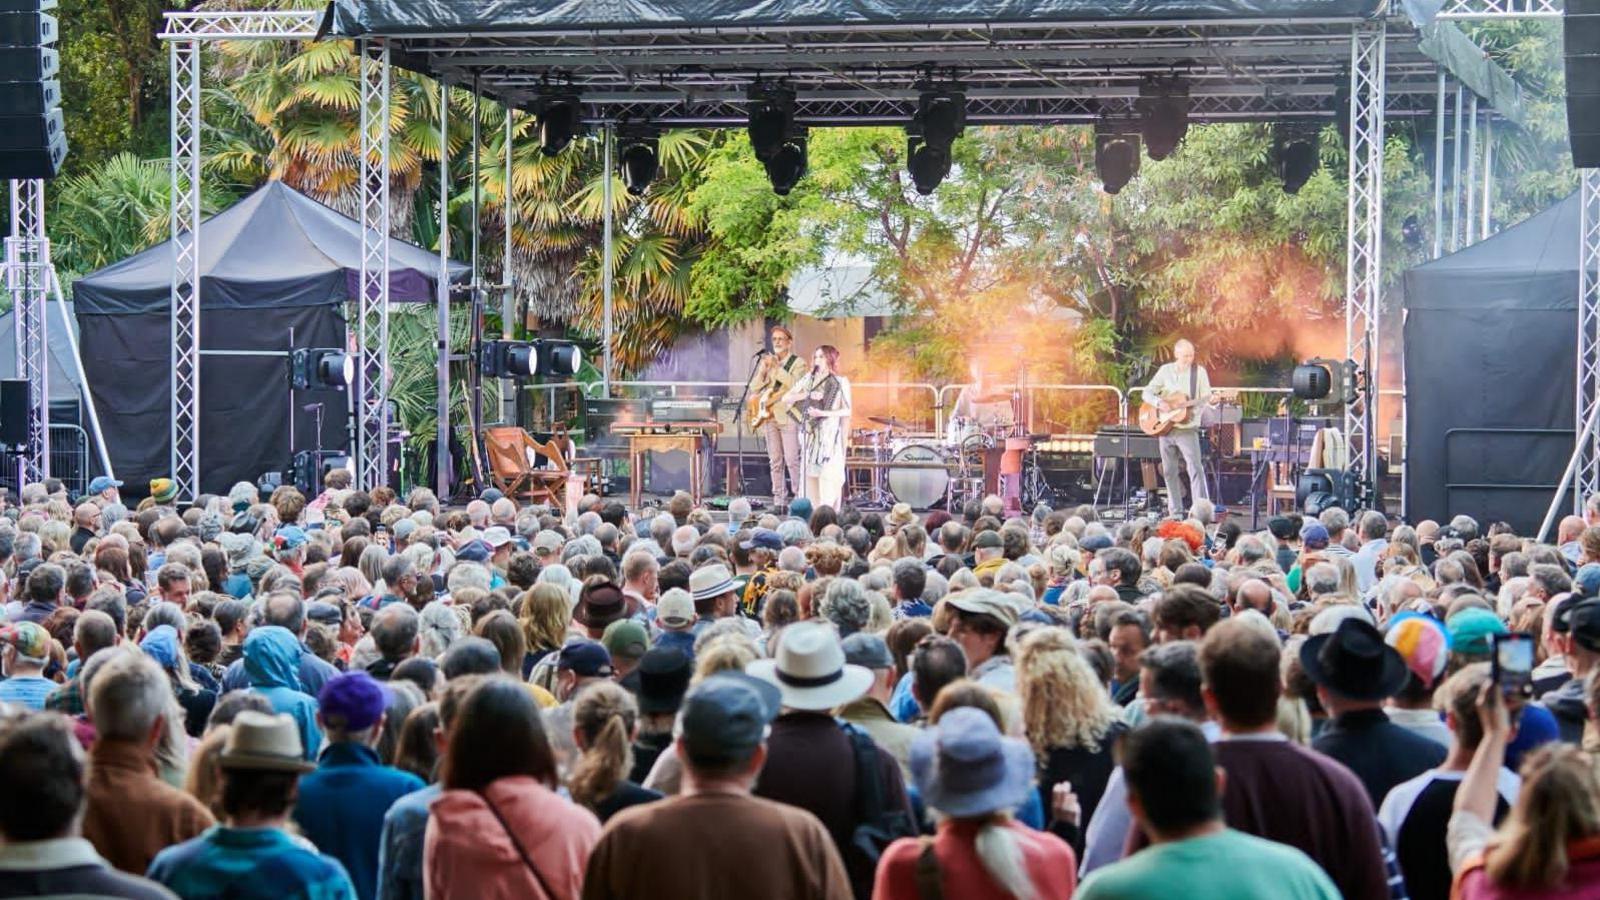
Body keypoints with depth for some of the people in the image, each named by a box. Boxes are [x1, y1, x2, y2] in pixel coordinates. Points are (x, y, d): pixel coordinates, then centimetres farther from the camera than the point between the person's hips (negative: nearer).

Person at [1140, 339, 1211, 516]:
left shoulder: (1199, 371, 0)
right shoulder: (1165, 370, 7)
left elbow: (1207, 396, -4)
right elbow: (1147, 393, 7)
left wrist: (1190, 403, -22)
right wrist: (1159, 403, -13)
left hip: (1187, 428, -3)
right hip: (1164, 427, 3)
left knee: (1195, 467, -14)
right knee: (1169, 470, 6)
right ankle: (1176, 513, 14)